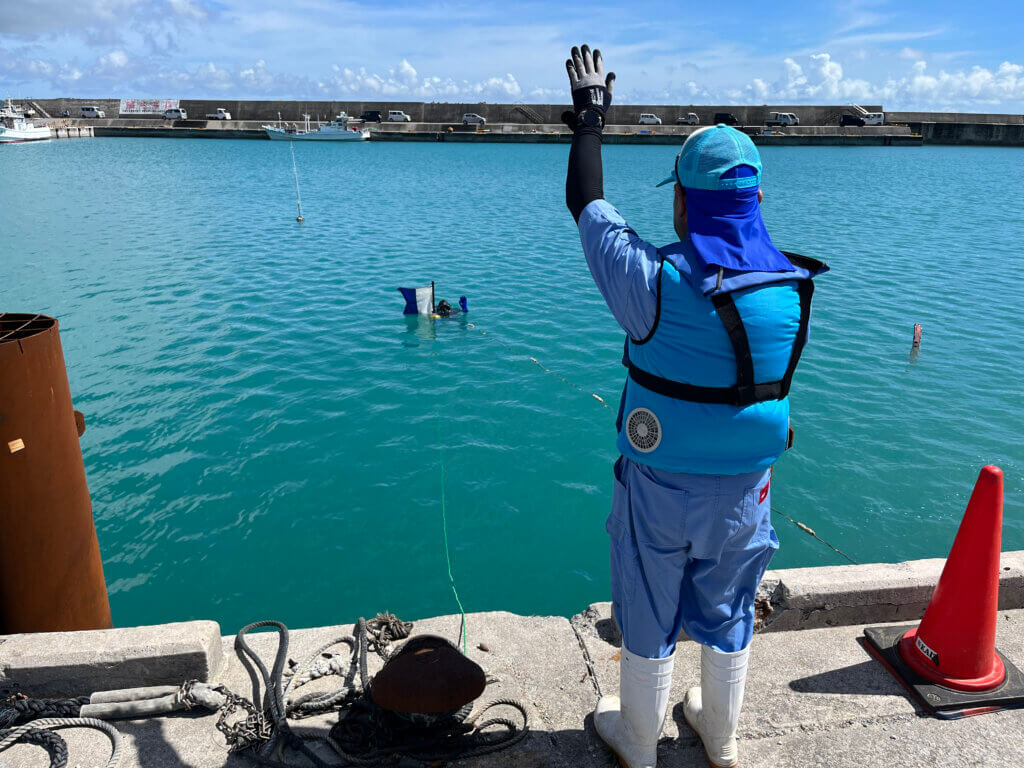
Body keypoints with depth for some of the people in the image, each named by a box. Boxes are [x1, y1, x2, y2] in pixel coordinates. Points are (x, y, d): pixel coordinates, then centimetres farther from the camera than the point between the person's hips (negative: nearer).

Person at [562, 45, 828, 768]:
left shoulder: (658, 283, -24)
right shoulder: (794, 284, -10)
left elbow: (587, 203, -10)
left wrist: (590, 110, 5)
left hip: (658, 484, -3)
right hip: (746, 484, 4)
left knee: (648, 616, 17)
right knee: (729, 612, 24)